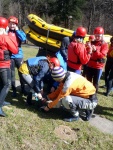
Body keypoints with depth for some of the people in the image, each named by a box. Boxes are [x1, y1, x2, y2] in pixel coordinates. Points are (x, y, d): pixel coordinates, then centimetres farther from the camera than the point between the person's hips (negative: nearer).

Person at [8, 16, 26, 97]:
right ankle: (14, 90, 17)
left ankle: (23, 89, 23)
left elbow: (23, 39, -11)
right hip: (9, 56, -1)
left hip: (18, 55, 2)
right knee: (12, 74, 4)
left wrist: (17, 30, -8)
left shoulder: (19, 31, 7)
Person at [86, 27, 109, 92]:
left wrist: (95, 50, -33)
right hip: (90, 65, 4)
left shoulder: (104, 44, -6)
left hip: (98, 67, -4)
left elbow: (102, 55, -18)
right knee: (88, 81, 15)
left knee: (95, 82, 4)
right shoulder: (92, 42, 7)